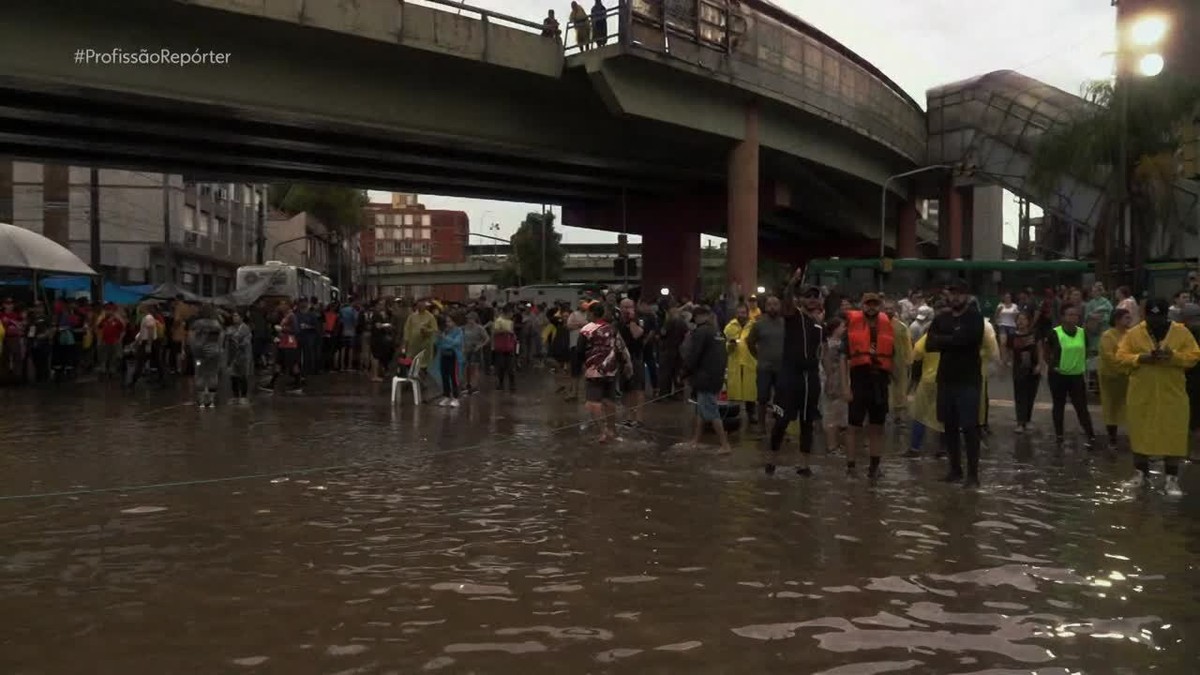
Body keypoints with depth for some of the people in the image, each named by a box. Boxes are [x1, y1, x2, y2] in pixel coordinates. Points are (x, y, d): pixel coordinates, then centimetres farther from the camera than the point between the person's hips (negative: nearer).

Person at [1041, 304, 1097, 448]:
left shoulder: (1082, 333, -1)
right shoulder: (1055, 333, -13)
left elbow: (1085, 352, 15)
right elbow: (1045, 350, 0)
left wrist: (1082, 365, 10)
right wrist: (1051, 364, -5)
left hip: (1077, 376, 2)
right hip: (1058, 375, -2)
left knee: (1082, 407, 0)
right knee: (1059, 406, 11)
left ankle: (1091, 437, 2)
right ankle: (1058, 435, 22)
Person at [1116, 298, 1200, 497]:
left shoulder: (1181, 332, -1)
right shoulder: (1133, 333, -1)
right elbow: (1121, 355, -2)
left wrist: (1174, 356, -21)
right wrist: (1140, 358, -20)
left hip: (1172, 394, -1)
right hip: (1141, 394, 1)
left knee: (1172, 435, -1)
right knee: (1140, 433, 8)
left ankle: (1172, 478, 8)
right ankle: (1140, 473, 22)